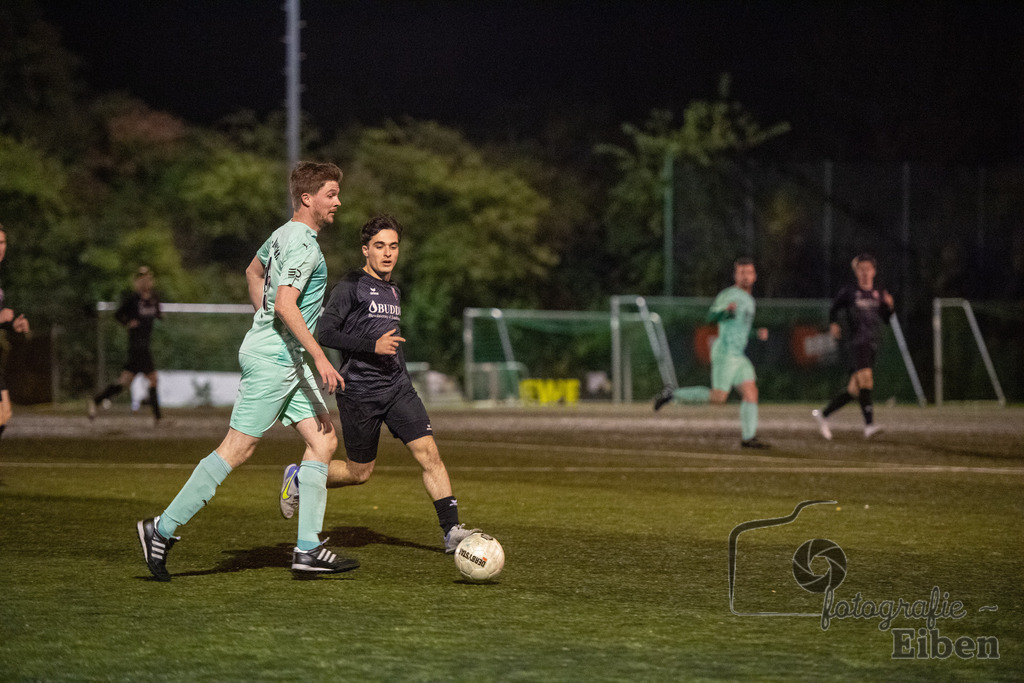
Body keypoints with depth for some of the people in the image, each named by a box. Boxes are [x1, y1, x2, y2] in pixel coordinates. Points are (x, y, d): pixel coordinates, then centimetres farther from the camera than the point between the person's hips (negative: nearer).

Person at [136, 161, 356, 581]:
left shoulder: (285, 234, 14)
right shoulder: (302, 243, -16)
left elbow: (253, 273, 31)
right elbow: (286, 304, -27)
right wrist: (320, 358, -27)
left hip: (287, 360, 10)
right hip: (272, 360, -10)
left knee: (323, 440, 4)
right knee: (237, 449, -7)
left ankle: (308, 548, 3)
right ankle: (162, 530, 1)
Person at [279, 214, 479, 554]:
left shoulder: (394, 291, 16)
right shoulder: (351, 286, -7)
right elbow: (325, 333, -16)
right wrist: (373, 345, -23)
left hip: (398, 387, 6)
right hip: (359, 392, -6)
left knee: (428, 452, -9)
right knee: (359, 472, 4)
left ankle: (451, 530, -11)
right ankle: (299, 478, 29)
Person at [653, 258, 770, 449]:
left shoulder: (749, 301, 23)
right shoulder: (729, 295, -5)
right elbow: (711, 317, -19)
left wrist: (758, 333, 15)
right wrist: (726, 310, -39)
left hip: (738, 355, 9)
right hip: (725, 352, -9)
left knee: (751, 392, -3)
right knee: (718, 397, -12)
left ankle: (748, 438, -4)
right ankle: (673, 394, 0)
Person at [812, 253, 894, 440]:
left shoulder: (879, 294, 16)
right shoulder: (849, 292, 4)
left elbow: (887, 320, 16)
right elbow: (833, 308, 17)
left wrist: (889, 306, -2)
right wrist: (833, 324, 0)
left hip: (873, 345, 6)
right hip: (857, 342, -6)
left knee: (854, 390, 6)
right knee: (865, 378, -25)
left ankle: (823, 414, 23)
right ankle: (869, 425, -33)